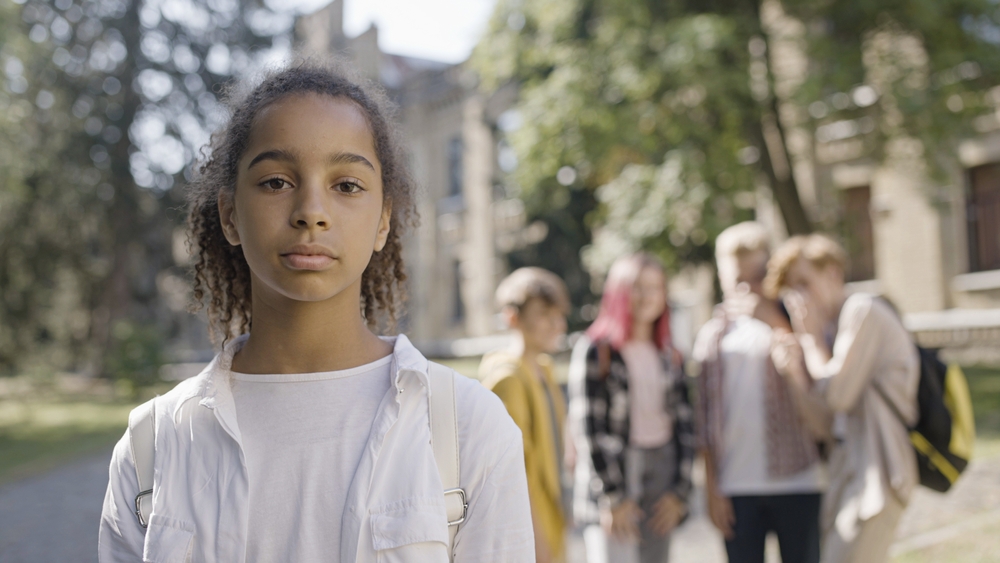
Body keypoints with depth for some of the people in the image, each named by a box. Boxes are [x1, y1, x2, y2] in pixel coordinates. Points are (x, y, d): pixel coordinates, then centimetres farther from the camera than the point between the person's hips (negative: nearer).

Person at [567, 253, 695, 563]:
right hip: (611, 476, -5)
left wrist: (679, 491, 3)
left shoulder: (669, 357, 12)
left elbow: (684, 426, 12)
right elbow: (587, 428, -8)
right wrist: (612, 499, -11)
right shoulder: (594, 351, -4)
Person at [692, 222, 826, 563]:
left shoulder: (791, 320, 4)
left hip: (797, 482, -1)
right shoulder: (713, 335, 8)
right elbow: (705, 419, 8)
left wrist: (774, 321, -16)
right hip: (736, 487, 2)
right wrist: (711, 488, 3)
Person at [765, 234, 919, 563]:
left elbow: (838, 394, -16)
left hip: (876, 471, -10)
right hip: (849, 469, 10)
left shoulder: (862, 310, -7)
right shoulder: (831, 329, 19)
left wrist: (810, 337, -4)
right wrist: (794, 374, -4)